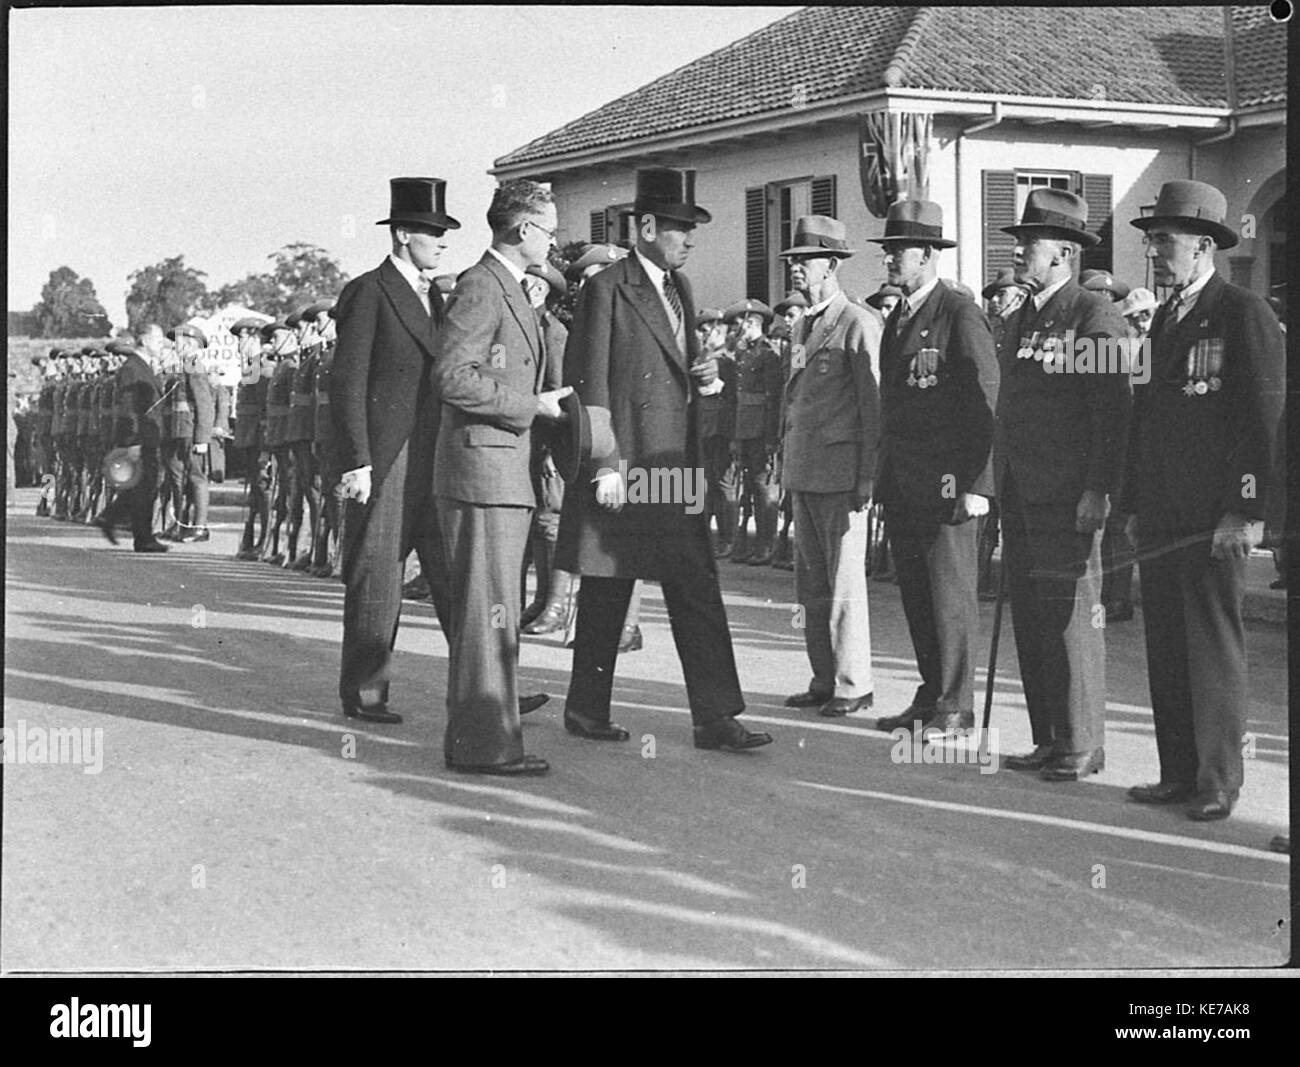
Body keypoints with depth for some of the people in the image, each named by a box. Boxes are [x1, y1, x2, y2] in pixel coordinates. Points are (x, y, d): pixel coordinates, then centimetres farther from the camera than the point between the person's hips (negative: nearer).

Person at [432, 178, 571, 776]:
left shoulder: (510, 291, 20)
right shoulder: (479, 288, -13)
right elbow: (453, 377, -22)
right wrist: (532, 406, -17)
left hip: (506, 476, 10)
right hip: (481, 468, -10)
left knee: (491, 613, 13)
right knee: (487, 612, -8)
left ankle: (474, 736, 19)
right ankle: (484, 745, -5)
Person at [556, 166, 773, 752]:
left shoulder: (680, 289, 16)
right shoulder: (606, 290, -8)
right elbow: (589, 385, -12)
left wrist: (703, 373, 4)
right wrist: (604, 463, -16)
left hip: (676, 467, 7)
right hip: (621, 468, -7)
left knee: (699, 593, 1)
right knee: (605, 595, 3)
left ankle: (715, 719, 2)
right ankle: (586, 711, 17)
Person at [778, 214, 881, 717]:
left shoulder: (858, 324, -8)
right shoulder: (805, 325, 18)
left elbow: (874, 406, -10)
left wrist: (868, 477, -14)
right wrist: (786, 465, 15)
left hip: (841, 474, -8)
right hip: (804, 473, 8)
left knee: (844, 582, -4)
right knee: (811, 585, 11)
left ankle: (853, 684, 4)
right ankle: (823, 680, 18)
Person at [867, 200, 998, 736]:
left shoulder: (961, 316, -9)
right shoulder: (897, 319, 16)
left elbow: (985, 404, -12)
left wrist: (977, 484, -16)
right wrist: (882, 471, 13)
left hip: (945, 482, -8)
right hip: (901, 483, 8)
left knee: (949, 592, -2)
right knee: (915, 592, 11)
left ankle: (955, 706, 5)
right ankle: (931, 696, 18)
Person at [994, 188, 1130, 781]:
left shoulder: (1094, 316, -8)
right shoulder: (1021, 321, 18)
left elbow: (1113, 411, -13)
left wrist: (1098, 491, -18)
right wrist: (998, 485, 15)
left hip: (1068, 499, -8)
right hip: (1020, 497, 8)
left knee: (1071, 618, -4)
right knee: (1030, 621, 10)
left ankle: (1083, 746, 3)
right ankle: (1049, 740, 17)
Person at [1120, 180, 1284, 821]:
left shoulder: (1245, 315, -7)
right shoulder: (1163, 321, 17)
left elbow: (1263, 421, -12)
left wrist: (1247, 512, -17)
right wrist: (1134, 505, 17)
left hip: (1213, 519, -7)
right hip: (1162, 516, 8)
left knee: (1213, 649, -2)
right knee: (1165, 649, 9)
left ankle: (1217, 782, 7)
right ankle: (1177, 774, 16)